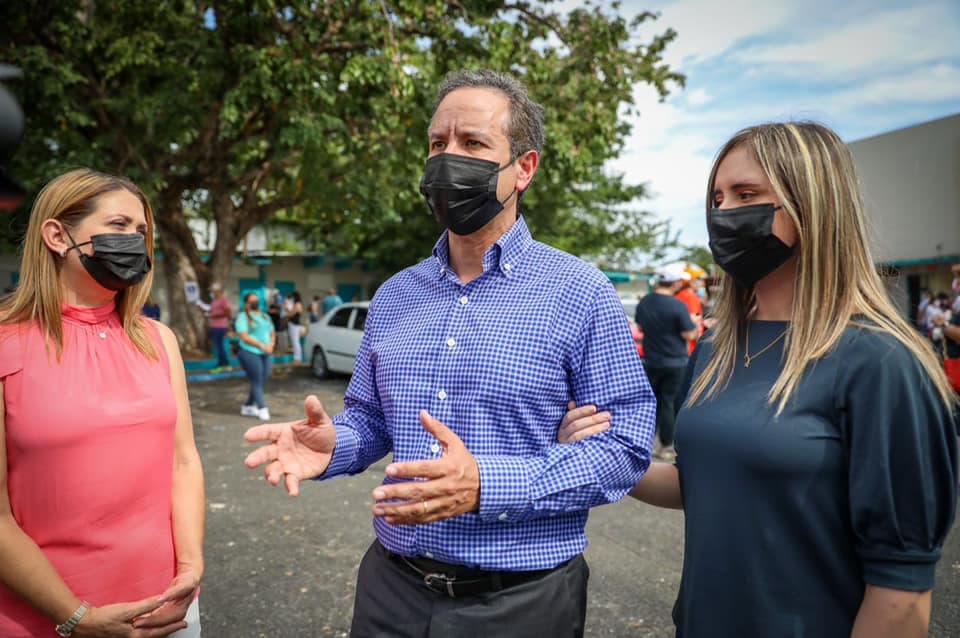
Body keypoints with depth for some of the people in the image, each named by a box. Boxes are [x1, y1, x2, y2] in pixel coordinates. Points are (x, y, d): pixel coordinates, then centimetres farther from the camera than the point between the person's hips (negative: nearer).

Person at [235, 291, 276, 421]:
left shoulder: (265, 316, 18)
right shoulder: (243, 317, -2)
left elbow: (272, 333, 17)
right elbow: (244, 336, -12)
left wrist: (271, 344, -4)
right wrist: (261, 345, -17)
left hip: (266, 354, 7)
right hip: (250, 353, -7)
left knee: (262, 382, 7)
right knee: (257, 382, -7)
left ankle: (248, 406, 21)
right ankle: (262, 409, -6)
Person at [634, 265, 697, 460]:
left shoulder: (643, 302, 0)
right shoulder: (678, 306, -20)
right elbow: (689, 334, -16)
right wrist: (694, 322, 2)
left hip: (651, 361, 5)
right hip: (674, 362, -5)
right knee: (669, 403, 4)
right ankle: (667, 446, 12)